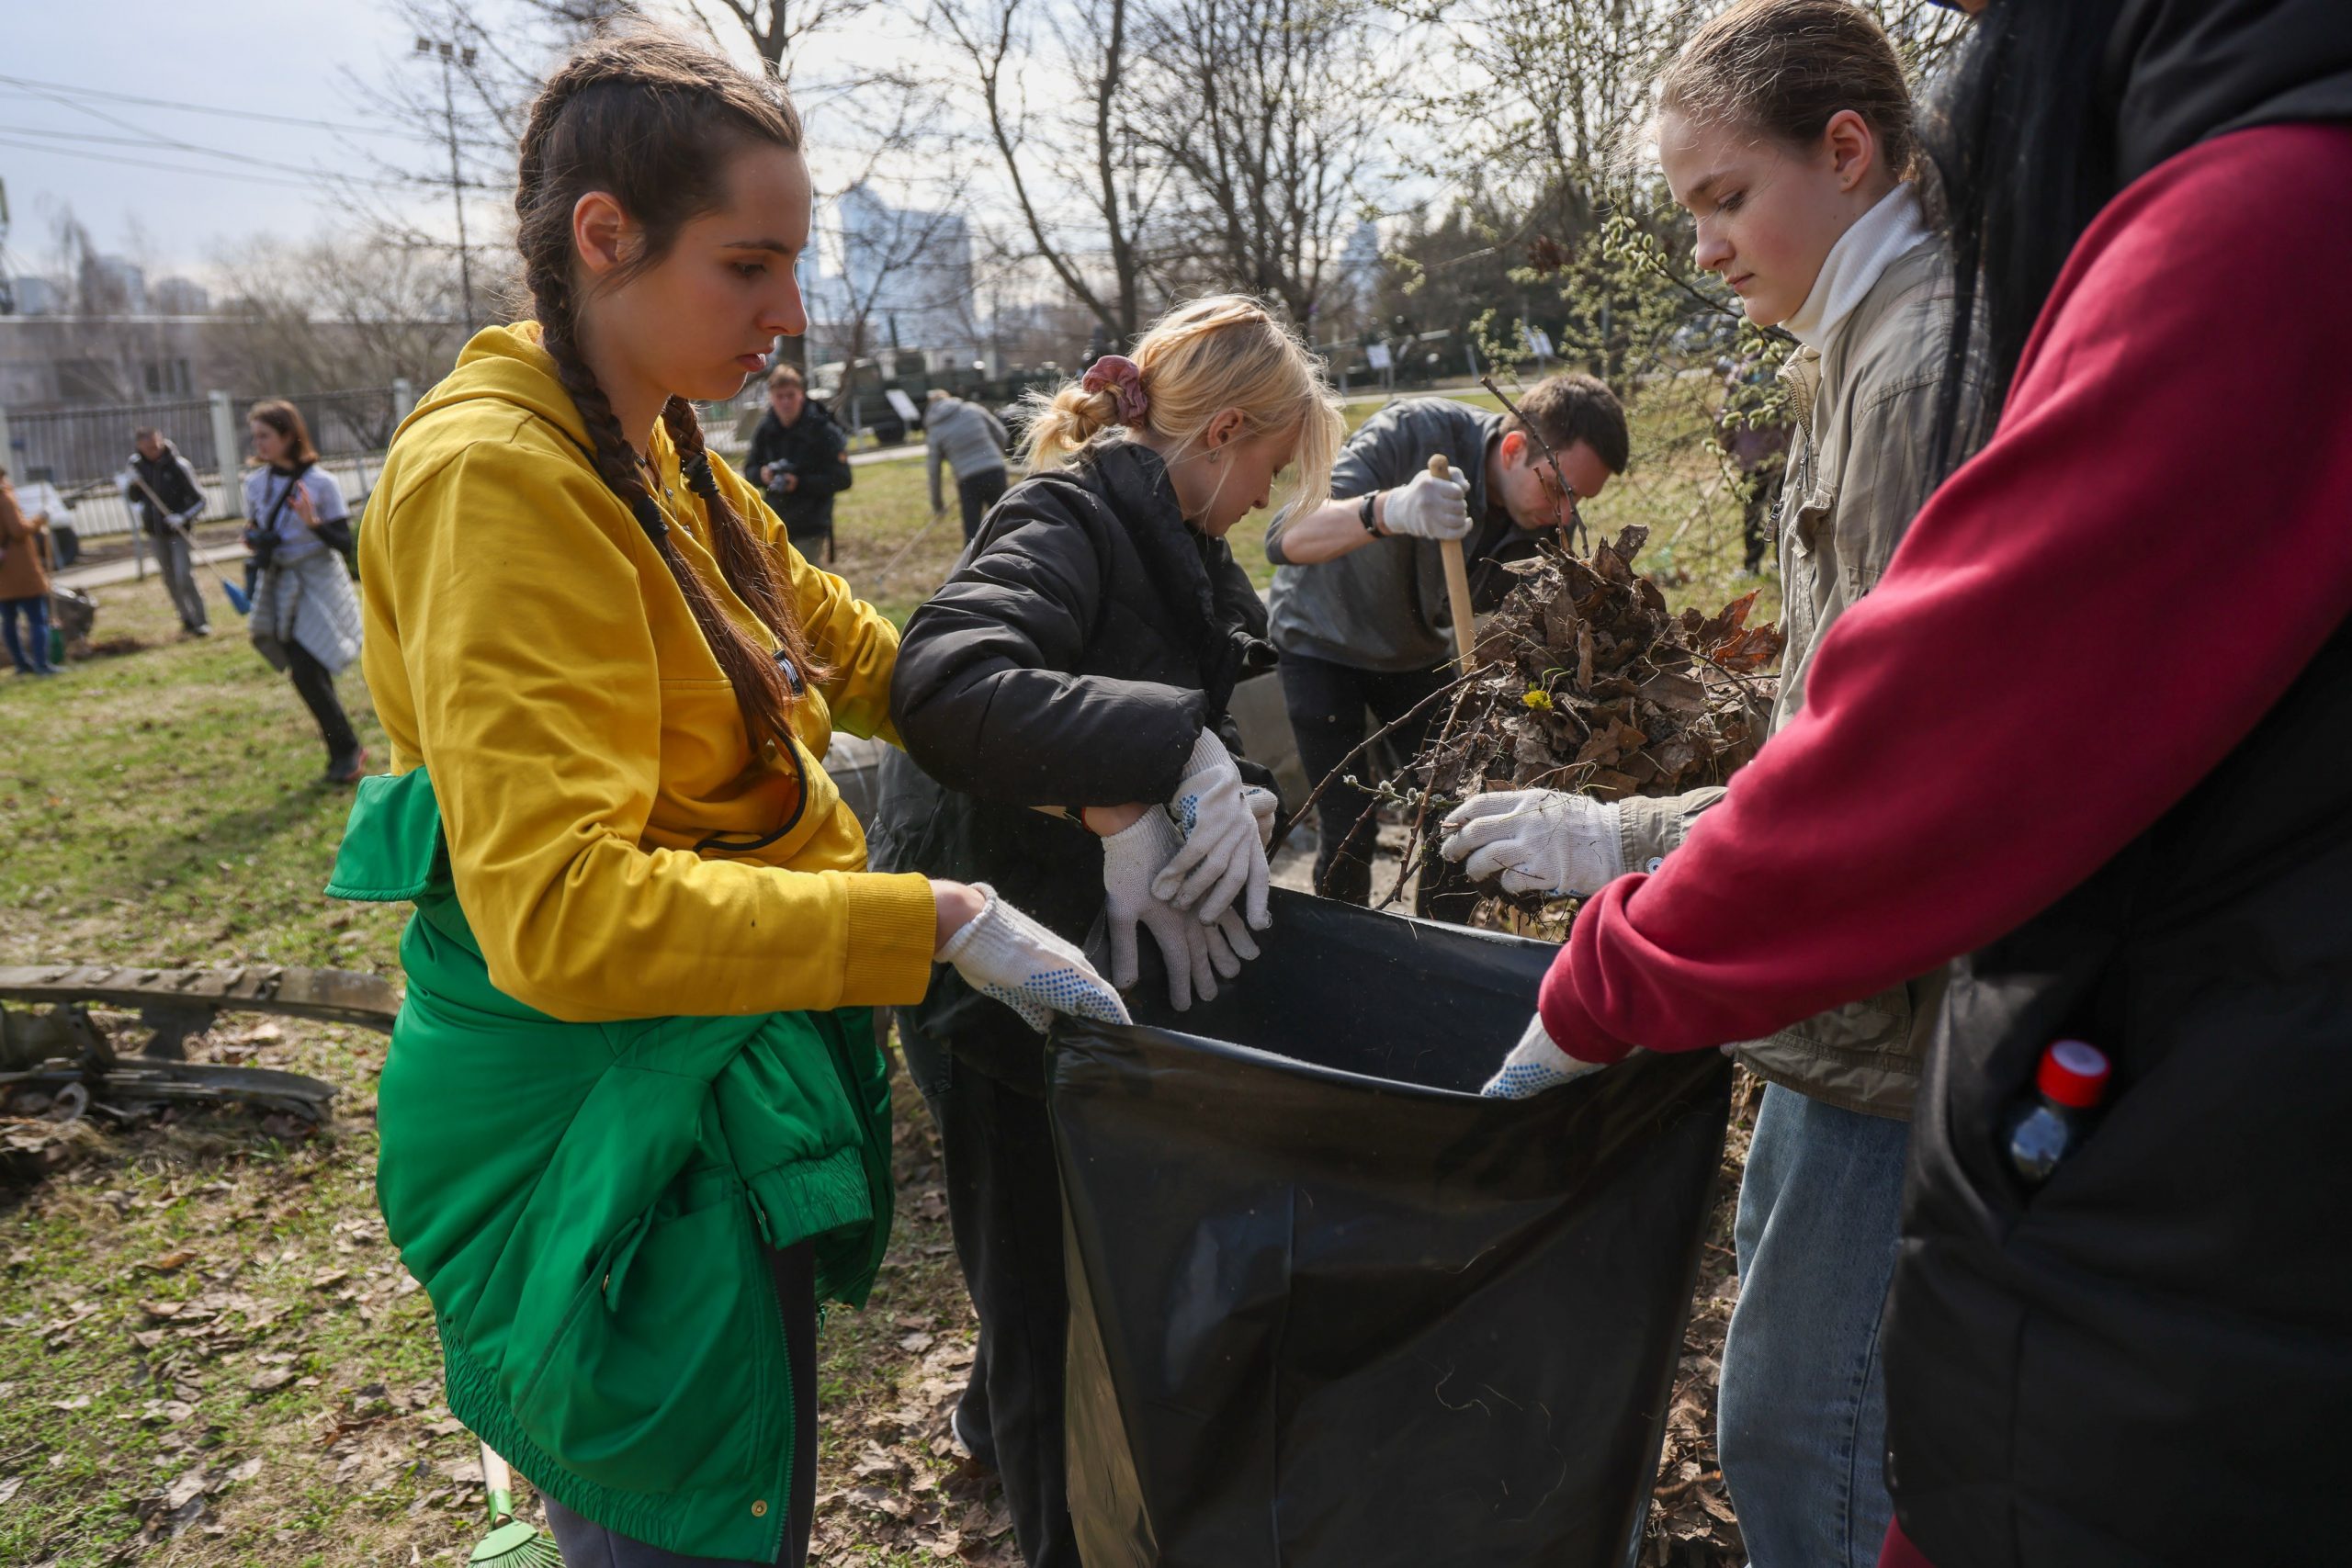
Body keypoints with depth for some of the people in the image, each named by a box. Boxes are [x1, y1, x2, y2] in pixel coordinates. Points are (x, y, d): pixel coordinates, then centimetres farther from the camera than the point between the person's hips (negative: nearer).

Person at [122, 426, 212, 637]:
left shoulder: (178, 465, -13)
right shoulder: (137, 466, 1)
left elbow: (199, 500, -10)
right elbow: (133, 498, 10)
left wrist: (184, 517, -26)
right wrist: (130, 484, -11)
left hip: (179, 531, -5)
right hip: (155, 532, 5)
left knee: (184, 577, -12)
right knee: (170, 581, 11)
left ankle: (201, 622, -3)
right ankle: (187, 619, 24)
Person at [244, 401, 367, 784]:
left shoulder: (321, 482, -9)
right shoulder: (256, 483, 6)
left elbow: (344, 541, -9)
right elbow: (253, 530, 17)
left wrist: (313, 522, -26)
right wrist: (253, 538, -5)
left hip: (318, 584, -5)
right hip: (279, 588, 5)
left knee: (307, 673, -13)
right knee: (307, 676, 5)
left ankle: (346, 749, 4)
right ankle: (346, 752, 17)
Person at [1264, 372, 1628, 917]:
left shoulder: (1553, 521, -17)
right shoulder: (1417, 432, -33)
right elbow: (1285, 539, -43)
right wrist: (1387, 510, -62)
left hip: (1420, 654, 5)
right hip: (1322, 642, -4)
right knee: (1349, 831, -7)